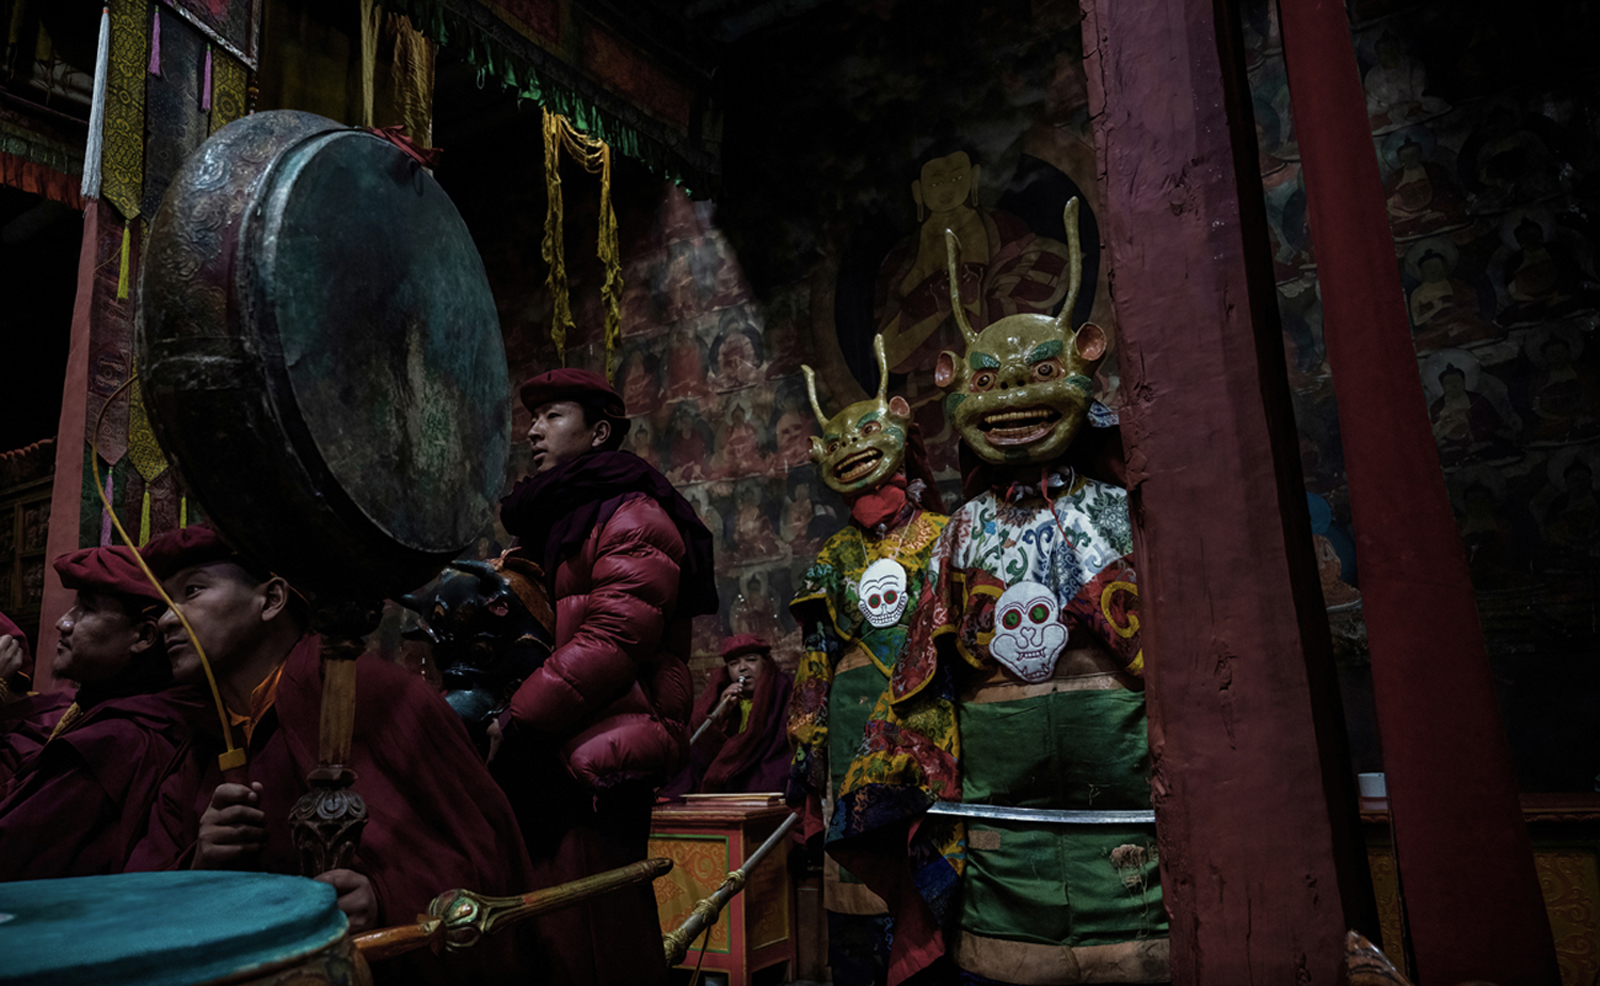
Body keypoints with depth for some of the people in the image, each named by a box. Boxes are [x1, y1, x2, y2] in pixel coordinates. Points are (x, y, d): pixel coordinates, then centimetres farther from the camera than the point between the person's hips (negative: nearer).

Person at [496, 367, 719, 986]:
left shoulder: (630, 516, -6)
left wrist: (520, 722, -16)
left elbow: (615, 637, -17)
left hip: (597, 759, -9)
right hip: (554, 764, 9)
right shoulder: (553, 522, 26)